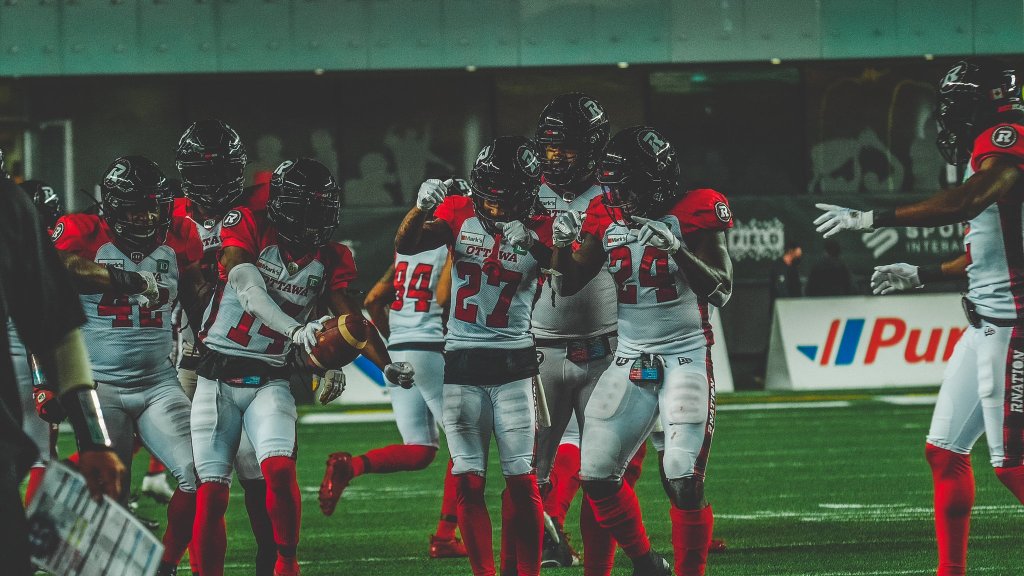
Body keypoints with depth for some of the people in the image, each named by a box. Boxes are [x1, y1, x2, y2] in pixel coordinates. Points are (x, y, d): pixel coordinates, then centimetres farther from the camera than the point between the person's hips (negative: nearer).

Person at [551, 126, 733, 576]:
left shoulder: (693, 213, -9)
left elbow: (720, 290, -16)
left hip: (686, 357, -5)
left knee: (684, 481, -15)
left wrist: (675, 248, -30)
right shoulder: (606, 217, 4)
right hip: (630, 362, 5)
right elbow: (568, 284, 11)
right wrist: (563, 244, -9)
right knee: (597, 477, 1)